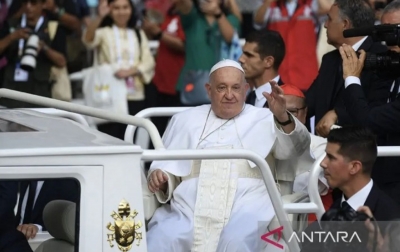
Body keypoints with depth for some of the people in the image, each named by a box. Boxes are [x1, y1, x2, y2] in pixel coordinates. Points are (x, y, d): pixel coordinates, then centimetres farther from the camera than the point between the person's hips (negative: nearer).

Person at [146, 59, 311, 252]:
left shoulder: (264, 120, 19)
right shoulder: (185, 120, 26)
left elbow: (296, 147, 4)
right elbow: (166, 165, 24)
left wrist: (283, 117, -17)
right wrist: (160, 178, -1)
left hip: (244, 212, -2)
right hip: (188, 211, 2)